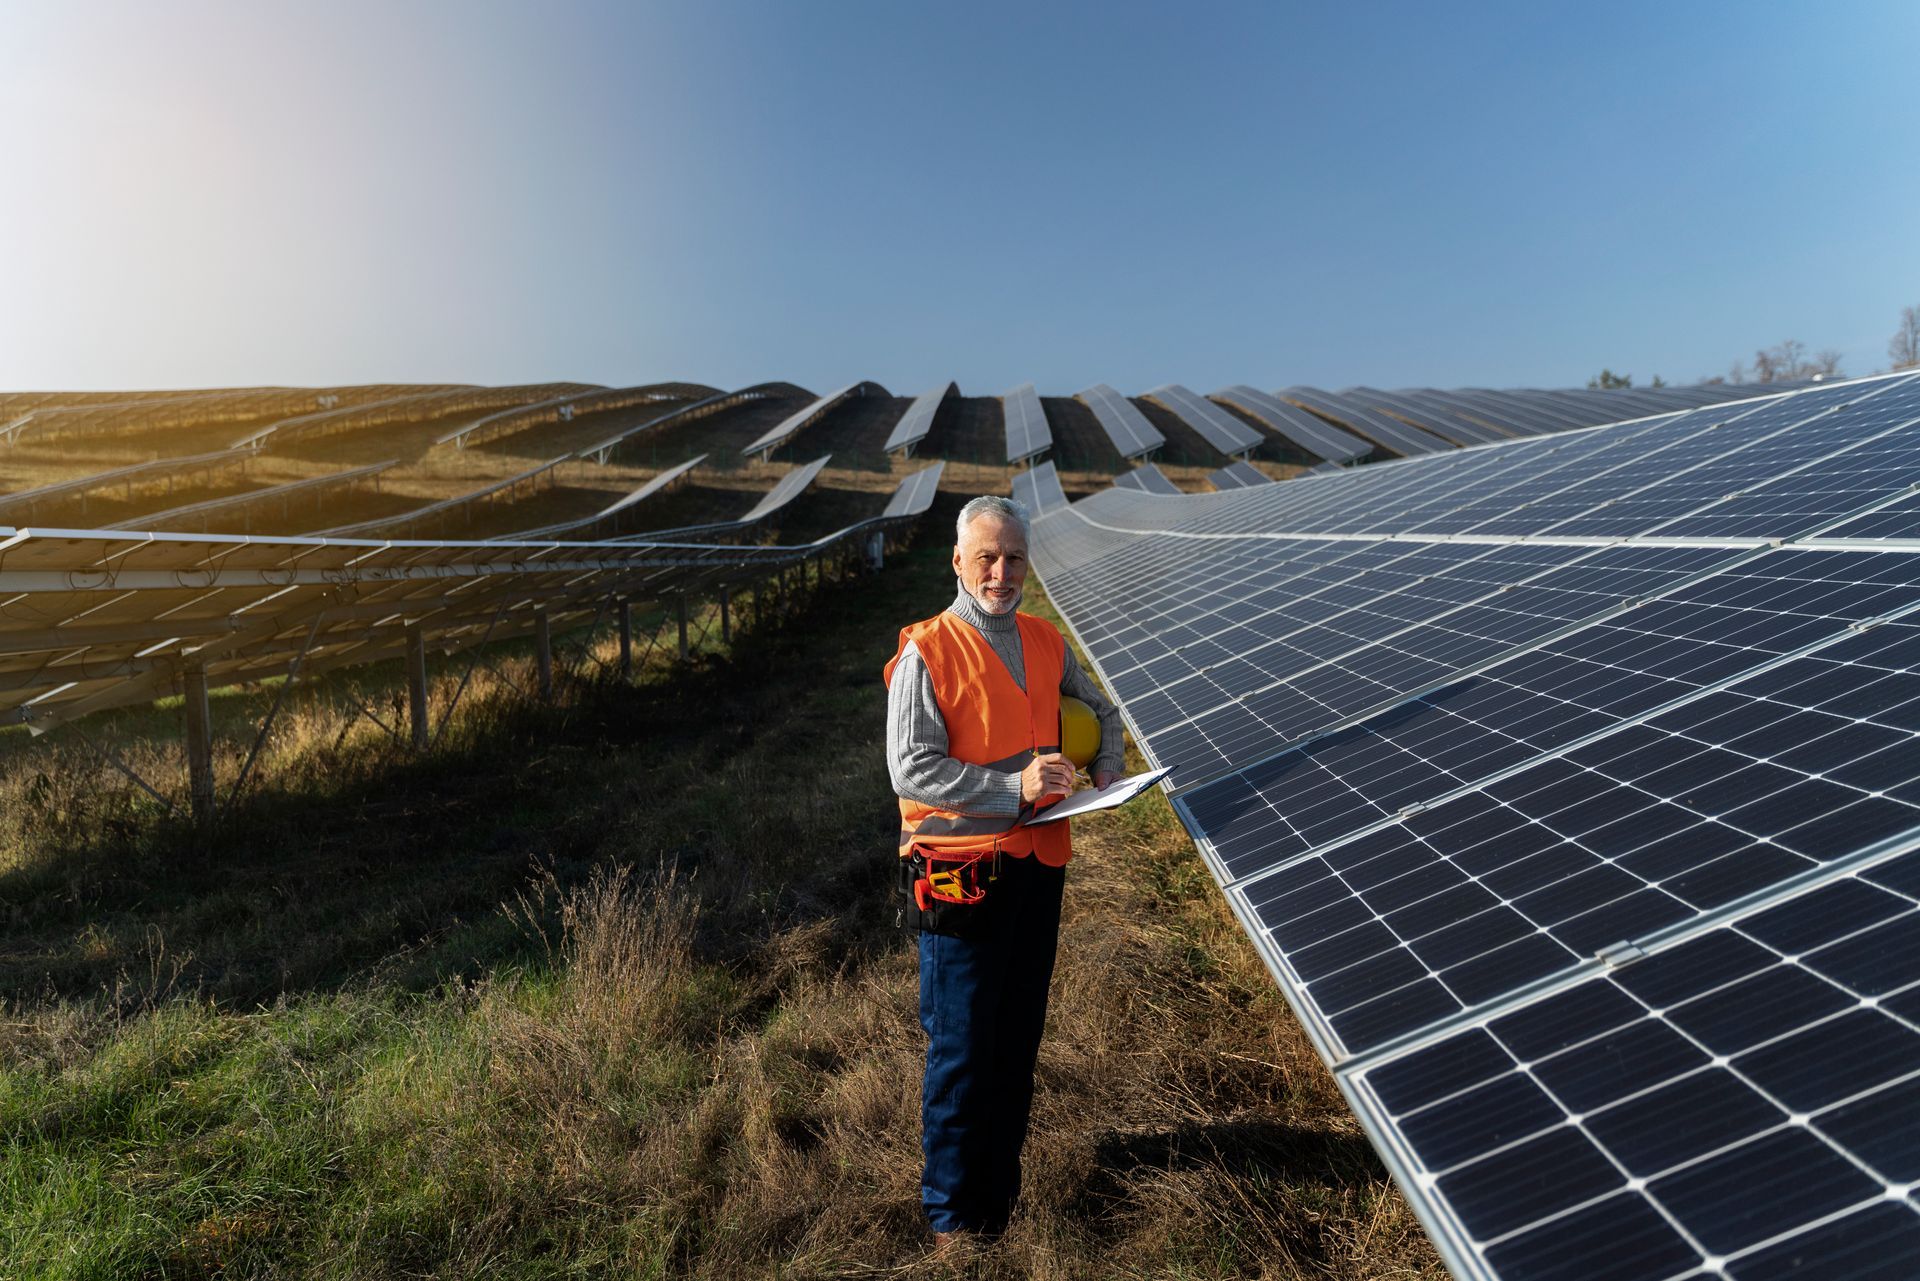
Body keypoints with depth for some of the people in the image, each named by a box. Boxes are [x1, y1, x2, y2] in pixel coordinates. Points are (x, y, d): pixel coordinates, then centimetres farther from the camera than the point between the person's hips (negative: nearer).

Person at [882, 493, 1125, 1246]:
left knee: (1018, 1040, 18)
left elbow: (1099, 708, 24)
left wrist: (1108, 766, 4)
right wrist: (1014, 786, -23)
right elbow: (911, 769, -18)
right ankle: (951, 1214, 26)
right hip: (960, 874, -6)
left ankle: (1000, 1194, 39)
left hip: (1038, 866, 6)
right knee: (961, 1049, 4)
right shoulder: (927, 654, -11)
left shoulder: (1045, 642, 8)